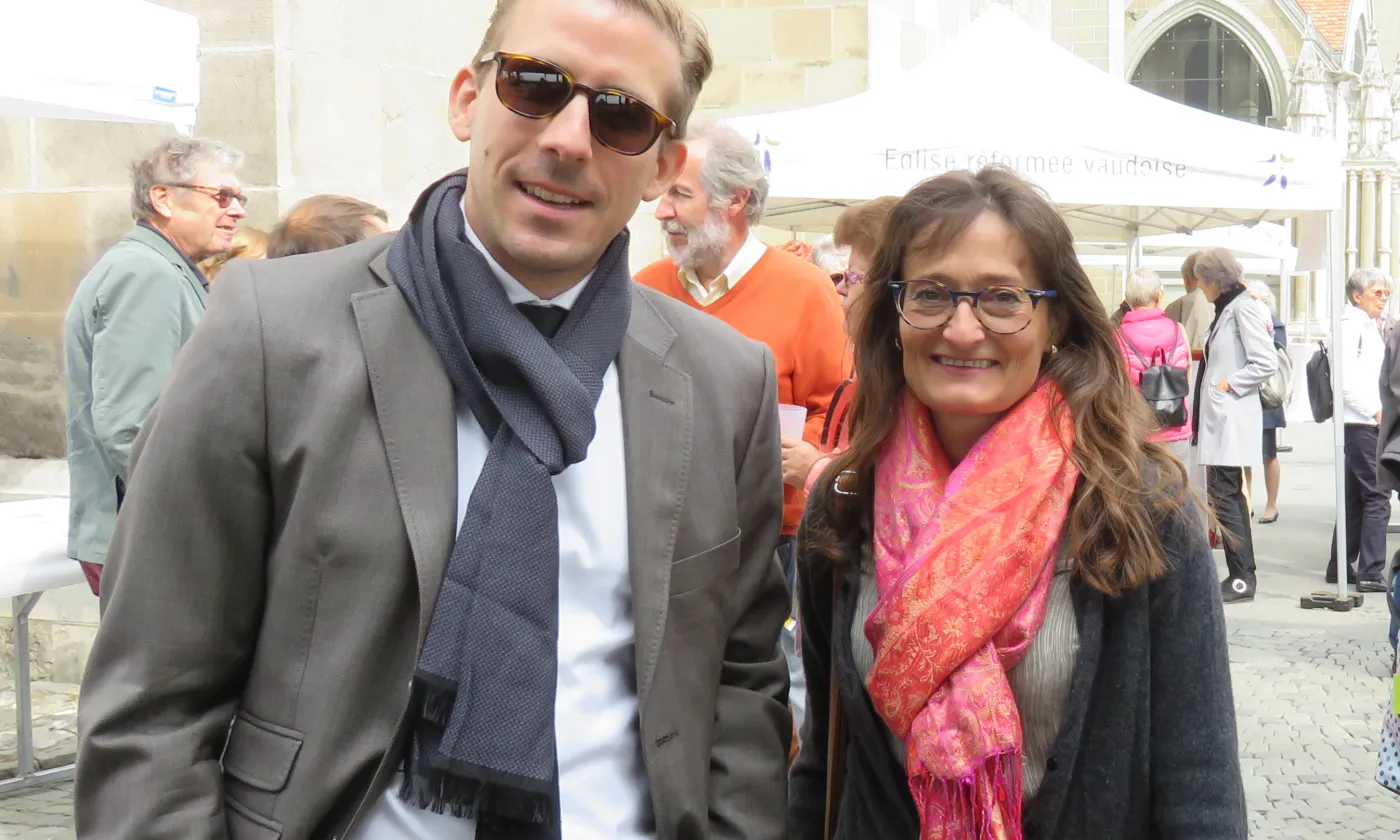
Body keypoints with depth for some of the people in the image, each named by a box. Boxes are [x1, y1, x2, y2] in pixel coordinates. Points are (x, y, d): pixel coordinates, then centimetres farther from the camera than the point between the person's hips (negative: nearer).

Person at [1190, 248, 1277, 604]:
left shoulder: (1244, 309, -12)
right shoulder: (1226, 309, 16)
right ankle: (1242, 576, 15)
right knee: (1230, 494, 11)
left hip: (1232, 418, -10)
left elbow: (1266, 363, -19)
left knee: (1222, 494, -10)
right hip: (1219, 418, 10)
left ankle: (1242, 579, -7)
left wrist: (1227, 384, -16)